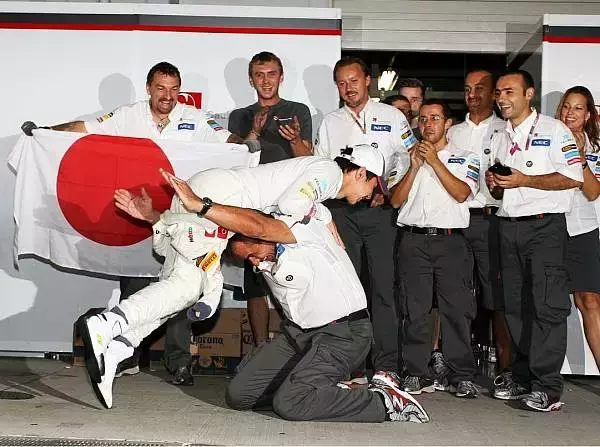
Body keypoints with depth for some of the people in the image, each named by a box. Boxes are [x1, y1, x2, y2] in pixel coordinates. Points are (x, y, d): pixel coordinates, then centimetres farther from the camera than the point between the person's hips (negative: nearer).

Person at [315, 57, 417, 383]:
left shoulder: (392, 117, 10)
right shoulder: (330, 123, 18)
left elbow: (407, 158, 5)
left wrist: (387, 188, -7)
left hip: (380, 208, -2)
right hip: (341, 210, 2)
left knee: (384, 285, -6)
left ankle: (386, 365, -2)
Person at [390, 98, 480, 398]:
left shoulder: (465, 158, 11)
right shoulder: (406, 158, 17)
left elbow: (461, 193, -7)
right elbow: (395, 200, 7)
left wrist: (434, 160, -8)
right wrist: (415, 166, -3)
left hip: (450, 240, -2)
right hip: (413, 241, 2)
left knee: (456, 309, -4)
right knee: (414, 310, 1)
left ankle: (462, 377, 2)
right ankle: (416, 374, 7)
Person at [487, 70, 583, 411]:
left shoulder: (553, 130, -2)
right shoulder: (499, 139, 19)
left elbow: (573, 178, -12)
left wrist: (523, 180, -15)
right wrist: (495, 184, 1)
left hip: (545, 226, -7)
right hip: (510, 227, 7)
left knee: (548, 305, -9)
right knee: (516, 306, 8)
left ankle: (547, 386, -7)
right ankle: (523, 378, 17)